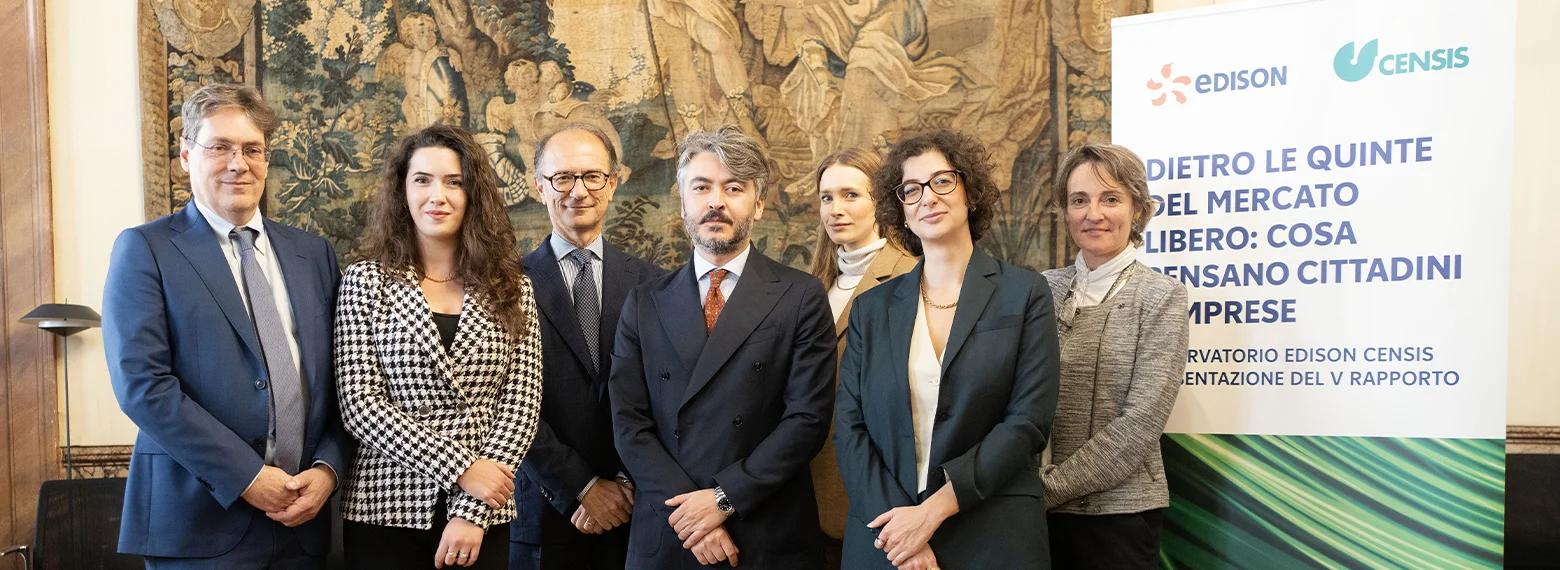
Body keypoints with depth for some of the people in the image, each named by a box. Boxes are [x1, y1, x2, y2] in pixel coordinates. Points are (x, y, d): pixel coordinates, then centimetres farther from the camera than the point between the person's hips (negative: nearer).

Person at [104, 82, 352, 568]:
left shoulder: (313, 253, 10)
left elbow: (342, 377, 8)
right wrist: (246, 477, -15)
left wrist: (328, 467, -6)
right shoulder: (145, 249, -2)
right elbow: (140, 382, -12)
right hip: (200, 525, -4)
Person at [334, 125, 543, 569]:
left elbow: (521, 405, -2)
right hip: (386, 511, -1)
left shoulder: (512, 289, 3)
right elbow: (358, 403, -8)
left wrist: (474, 510, -10)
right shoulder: (366, 281, -1)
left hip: (481, 518, 1)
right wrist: (460, 467, -15)